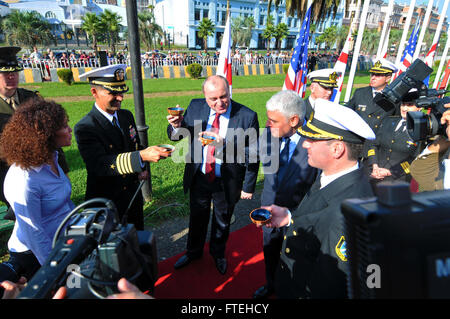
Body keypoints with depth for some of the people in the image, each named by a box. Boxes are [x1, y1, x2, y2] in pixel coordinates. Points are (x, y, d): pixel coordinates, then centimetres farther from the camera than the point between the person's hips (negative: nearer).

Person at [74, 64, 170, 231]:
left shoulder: (127, 116, 1)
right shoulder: (84, 128, -20)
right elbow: (100, 164, -33)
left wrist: (142, 168, -4)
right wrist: (142, 156, -46)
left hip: (133, 193, 6)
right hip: (106, 201, -6)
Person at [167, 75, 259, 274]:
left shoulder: (247, 116, -19)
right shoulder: (195, 107, -10)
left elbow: (252, 155, -11)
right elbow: (176, 136, -2)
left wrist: (248, 187, -6)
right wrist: (176, 125, -25)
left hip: (227, 182, -2)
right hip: (198, 177, 3)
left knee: (222, 221, 22)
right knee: (197, 217, 23)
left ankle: (218, 253, 51)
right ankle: (193, 252, 52)